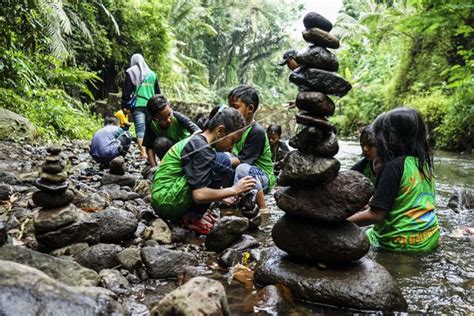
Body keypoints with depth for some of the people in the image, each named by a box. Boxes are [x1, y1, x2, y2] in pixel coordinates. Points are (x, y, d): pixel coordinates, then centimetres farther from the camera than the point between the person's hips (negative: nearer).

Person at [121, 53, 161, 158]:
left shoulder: (131, 72, 5)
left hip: (137, 105, -3)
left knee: (140, 128, -6)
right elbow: (158, 92, 18)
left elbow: (126, 91, 0)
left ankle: (143, 153, -13)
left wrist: (125, 106, 2)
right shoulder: (152, 74, 16)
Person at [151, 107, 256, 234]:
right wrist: (234, 190, -11)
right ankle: (192, 216, -8)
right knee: (222, 161, -16)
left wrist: (226, 196, 17)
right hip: (168, 202, -10)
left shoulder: (194, 140, 12)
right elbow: (199, 195, -23)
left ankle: (190, 213, 8)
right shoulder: (201, 148, -17)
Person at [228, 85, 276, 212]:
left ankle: (263, 209, -20)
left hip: (263, 178, -8)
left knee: (243, 168, -38)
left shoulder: (257, 131, -19)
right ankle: (244, 200, -10)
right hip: (247, 177, 8)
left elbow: (242, 160, -24)